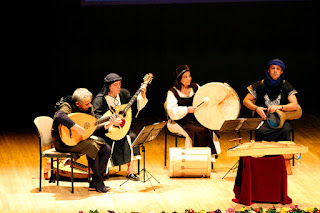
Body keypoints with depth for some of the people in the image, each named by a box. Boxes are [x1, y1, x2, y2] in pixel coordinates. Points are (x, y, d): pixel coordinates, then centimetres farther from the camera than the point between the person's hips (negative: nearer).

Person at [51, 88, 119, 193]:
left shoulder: (88, 109, 5)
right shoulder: (67, 106, -19)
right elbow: (59, 116, -43)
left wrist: (106, 126, -6)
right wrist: (76, 127, -43)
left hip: (80, 139, 8)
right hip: (64, 142, -8)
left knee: (106, 149, -8)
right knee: (92, 146, -29)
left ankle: (94, 183, -7)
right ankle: (97, 179, -12)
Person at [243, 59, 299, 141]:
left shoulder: (286, 86, 7)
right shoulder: (260, 85, 6)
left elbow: (295, 105, 0)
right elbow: (246, 101, 10)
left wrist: (279, 107, -17)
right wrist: (256, 108, -10)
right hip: (263, 118, -1)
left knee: (285, 130, -32)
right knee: (261, 131, -34)